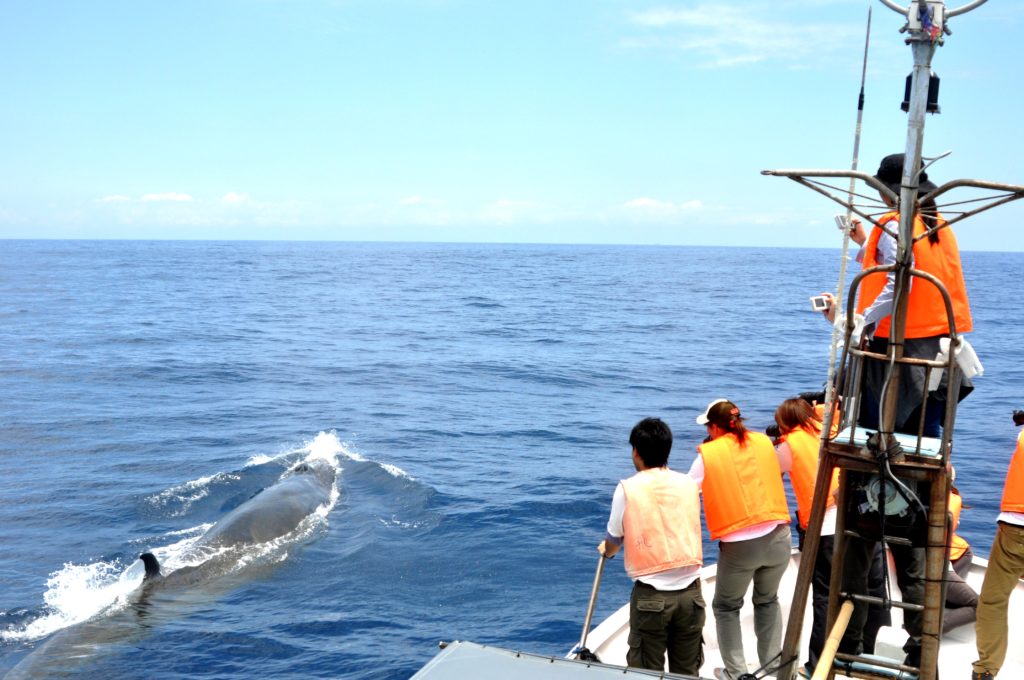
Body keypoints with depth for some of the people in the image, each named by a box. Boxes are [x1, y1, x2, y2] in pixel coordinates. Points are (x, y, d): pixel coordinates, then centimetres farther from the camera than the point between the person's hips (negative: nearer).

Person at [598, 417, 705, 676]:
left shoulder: (628, 488, -5)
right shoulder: (688, 483, 4)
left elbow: (614, 540, 6)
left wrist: (605, 550, 31)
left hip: (651, 596, -3)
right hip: (690, 592, 3)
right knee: (687, 672, 13)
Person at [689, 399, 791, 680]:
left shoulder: (708, 454, -4)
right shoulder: (764, 442, 7)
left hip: (739, 545, -4)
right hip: (777, 537, 4)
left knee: (726, 607, 19)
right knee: (767, 600, 27)